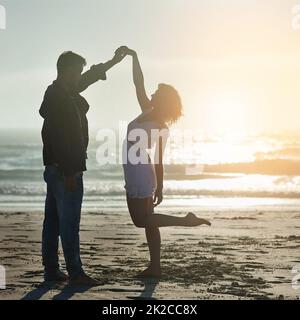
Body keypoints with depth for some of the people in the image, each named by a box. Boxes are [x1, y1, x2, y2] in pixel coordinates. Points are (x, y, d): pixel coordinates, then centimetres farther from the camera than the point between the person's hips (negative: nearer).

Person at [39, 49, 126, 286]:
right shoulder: (60, 98, -16)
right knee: (69, 223, -8)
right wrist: (69, 172, -23)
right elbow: (59, 137, -23)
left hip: (54, 169, 10)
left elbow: (89, 78, 28)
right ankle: (75, 273, -6)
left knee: (53, 220, 11)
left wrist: (113, 62, 36)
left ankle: (51, 270, 16)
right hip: (66, 169, -10)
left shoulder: (58, 93, 13)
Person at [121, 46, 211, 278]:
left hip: (140, 176, -10)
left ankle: (186, 220, -5)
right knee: (147, 221, 9)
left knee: (142, 220, -4)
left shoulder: (160, 127, -16)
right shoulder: (148, 113, 6)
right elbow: (139, 84, 13)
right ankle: (155, 267, 11)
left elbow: (159, 160, -15)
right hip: (138, 175, 10)